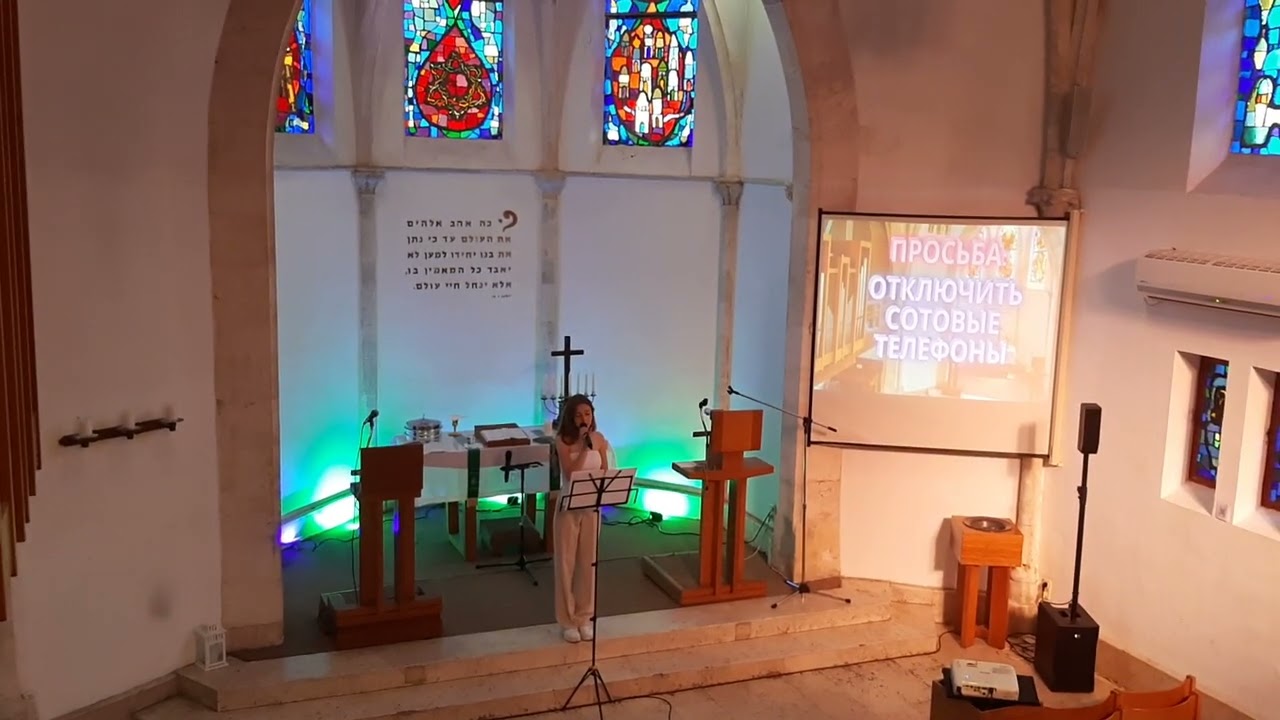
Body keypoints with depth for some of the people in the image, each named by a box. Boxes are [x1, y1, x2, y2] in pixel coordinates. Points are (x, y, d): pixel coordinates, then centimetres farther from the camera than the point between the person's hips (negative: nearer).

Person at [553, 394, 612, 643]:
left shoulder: (598, 438, 0)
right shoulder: (563, 440, -12)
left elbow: (605, 472, 7)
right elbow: (571, 474, -21)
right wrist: (583, 446, -23)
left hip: (592, 506, 3)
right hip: (569, 507, -3)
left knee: (588, 561, 10)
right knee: (566, 562, 4)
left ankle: (584, 617, 24)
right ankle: (567, 620, 16)